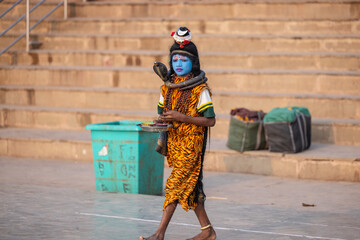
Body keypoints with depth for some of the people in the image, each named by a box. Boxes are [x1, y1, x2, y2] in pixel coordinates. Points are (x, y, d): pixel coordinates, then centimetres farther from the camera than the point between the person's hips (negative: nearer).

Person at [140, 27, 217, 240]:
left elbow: (210, 120, -13)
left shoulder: (200, 89, -10)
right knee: (190, 187, 10)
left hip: (191, 144, -7)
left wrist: (182, 117, -21)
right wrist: (163, 119, -5)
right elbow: (162, 112, 20)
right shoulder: (168, 86, 9)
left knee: (176, 185, -11)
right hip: (173, 142, 7)